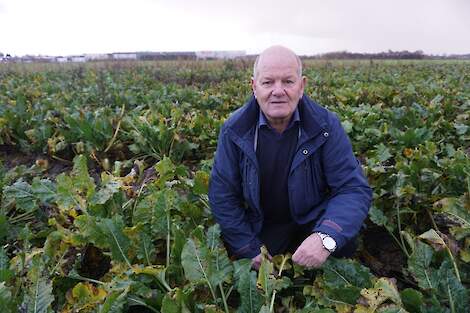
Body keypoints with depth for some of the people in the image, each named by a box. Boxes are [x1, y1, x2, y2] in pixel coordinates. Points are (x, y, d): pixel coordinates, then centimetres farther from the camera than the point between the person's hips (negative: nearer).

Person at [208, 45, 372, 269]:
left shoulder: (326, 126, -17)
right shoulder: (234, 131, -14)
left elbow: (354, 189, -20)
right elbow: (222, 196, -9)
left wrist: (327, 236, -39)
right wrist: (251, 250, -14)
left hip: (315, 221, 0)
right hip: (262, 226, 1)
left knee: (342, 241, -27)